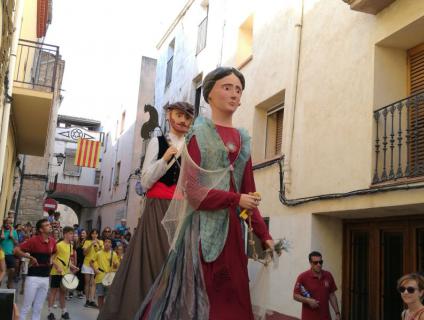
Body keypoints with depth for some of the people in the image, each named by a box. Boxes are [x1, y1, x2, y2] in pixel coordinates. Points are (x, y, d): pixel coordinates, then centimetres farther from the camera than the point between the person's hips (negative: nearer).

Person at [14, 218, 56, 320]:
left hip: (45, 278, 6)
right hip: (33, 277, -6)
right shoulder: (34, 240, -13)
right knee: (26, 306, 2)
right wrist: (31, 257, -17)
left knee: (38, 307, 13)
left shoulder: (52, 241, 5)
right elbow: (16, 250, -15)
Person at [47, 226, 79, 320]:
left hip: (66, 272, 7)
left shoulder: (70, 246, 10)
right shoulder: (59, 245, -13)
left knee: (63, 291, 14)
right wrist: (57, 267, -22)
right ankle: (50, 312, 8)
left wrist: (72, 266, 7)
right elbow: (52, 258, -14)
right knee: (54, 290, 0)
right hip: (56, 272, -7)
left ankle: (64, 311, 22)